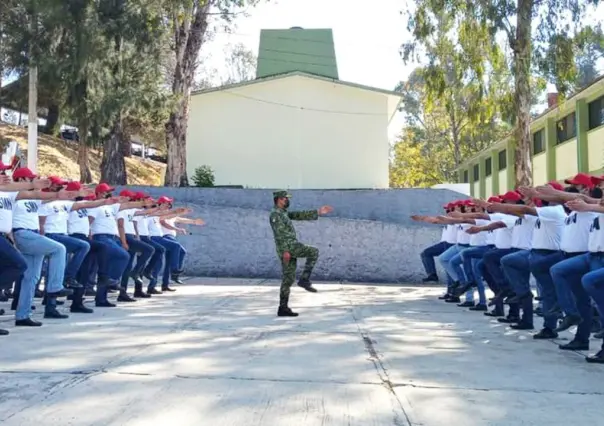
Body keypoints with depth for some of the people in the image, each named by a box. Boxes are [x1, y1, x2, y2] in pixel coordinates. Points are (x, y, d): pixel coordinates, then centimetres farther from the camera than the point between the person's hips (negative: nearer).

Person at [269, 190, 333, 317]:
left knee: (288, 279, 8)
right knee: (313, 252, -5)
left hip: (290, 248, 10)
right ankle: (304, 279, -6)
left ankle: (283, 308, 8)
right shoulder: (275, 214, -9)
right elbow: (279, 234, -17)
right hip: (288, 247, -10)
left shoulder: (283, 213, 22)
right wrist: (285, 251, -23)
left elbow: (300, 215, 23)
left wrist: (318, 212, 20)